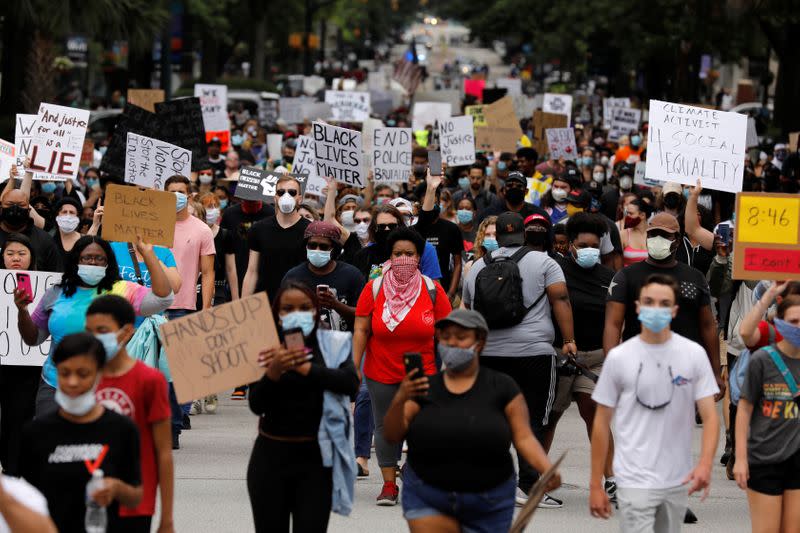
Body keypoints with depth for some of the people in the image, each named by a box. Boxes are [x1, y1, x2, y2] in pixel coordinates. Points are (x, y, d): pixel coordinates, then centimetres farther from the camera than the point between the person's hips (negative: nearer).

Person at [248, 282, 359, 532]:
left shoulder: (333, 344, 2)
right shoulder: (266, 349, 1)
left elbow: (350, 383, -16)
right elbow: (257, 405, -8)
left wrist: (302, 366, -22)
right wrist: (274, 372, -26)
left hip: (316, 457, -1)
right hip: (272, 455, 1)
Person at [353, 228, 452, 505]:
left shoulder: (432, 290, 0)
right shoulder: (374, 289, -1)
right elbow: (361, 330, 0)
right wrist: (354, 367, -6)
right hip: (381, 373, 1)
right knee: (386, 427, 5)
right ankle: (389, 484, 14)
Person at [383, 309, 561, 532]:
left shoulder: (501, 387, -3)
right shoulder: (425, 388, 3)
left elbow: (524, 438, -7)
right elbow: (392, 435, -3)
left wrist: (548, 470, -25)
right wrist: (399, 400, -22)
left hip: (487, 507, -1)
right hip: (427, 501, 1)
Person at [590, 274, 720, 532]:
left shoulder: (694, 354, 0)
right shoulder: (618, 357, -3)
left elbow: (710, 416, -4)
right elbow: (602, 424, 3)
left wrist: (705, 464, -22)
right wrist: (595, 485, 1)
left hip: (678, 481, 3)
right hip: (635, 481, -3)